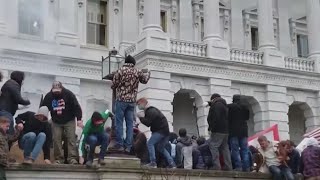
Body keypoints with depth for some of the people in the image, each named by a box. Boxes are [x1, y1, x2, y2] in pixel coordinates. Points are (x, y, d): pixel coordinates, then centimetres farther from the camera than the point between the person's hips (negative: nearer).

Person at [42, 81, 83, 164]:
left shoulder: (68, 94, -15)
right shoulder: (48, 96, -7)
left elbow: (76, 107, -15)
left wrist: (79, 119, -19)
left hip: (69, 121, -2)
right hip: (56, 122, 2)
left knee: (71, 139, -8)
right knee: (56, 140, -5)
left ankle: (72, 158, -10)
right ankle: (59, 159, -1)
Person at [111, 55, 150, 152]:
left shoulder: (120, 71, -5)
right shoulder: (137, 72, 4)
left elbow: (113, 85, -2)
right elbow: (145, 80, 23)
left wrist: (116, 88, 21)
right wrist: (147, 73, 43)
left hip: (121, 100, -3)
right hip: (132, 101, 3)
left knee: (119, 122, 0)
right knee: (130, 123, 5)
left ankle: (119, 144, -5)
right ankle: (128, 146, 4)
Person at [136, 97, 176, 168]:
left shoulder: (151, 111, -15)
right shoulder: (150, 110, 20)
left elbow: (148, 123, -21)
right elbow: (149, 122, 19)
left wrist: (141, 117, -10)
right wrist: (142, 117, 6)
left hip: (161, 131, -11)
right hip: (165, 131, 11)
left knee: (150, 143, -13)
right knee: (161, 148, 17)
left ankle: (153, 163, -20)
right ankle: (172, 164, 14)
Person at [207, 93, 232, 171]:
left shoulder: (216, 105, -9)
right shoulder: (224, 105, 22)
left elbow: (216, 118, -18)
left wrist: (211, 127, -12)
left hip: (218, 130, -10)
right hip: (225, 130, 10)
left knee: (213, 146, -10)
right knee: (224, 147, 10)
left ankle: (216, 165, -17)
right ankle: (228, 166, 8)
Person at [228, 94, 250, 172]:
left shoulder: (229, 107, -5)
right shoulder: (244, 107, 7)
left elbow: (227, 118, -2)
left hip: (233, 130, -3)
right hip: (243, 130, 4)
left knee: (235, 149, -3)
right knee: (244, 149, 5)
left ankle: (238, 166, -11)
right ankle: (246, 167, 0)